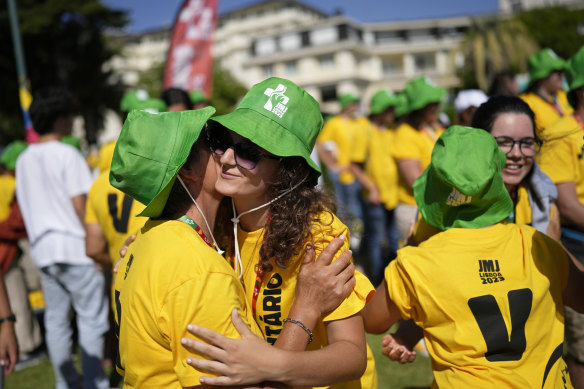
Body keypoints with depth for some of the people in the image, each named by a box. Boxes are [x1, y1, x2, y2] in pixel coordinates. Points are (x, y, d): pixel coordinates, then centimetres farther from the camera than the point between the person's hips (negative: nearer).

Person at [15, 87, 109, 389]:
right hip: (73, 245, -7)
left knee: (56, 319, 12)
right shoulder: (67, 154, -9)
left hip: (42, 248, 7)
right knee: (91, 318, 1)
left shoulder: (24, 159, 12)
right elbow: (79, 203, -14)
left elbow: (25, 205, 16)